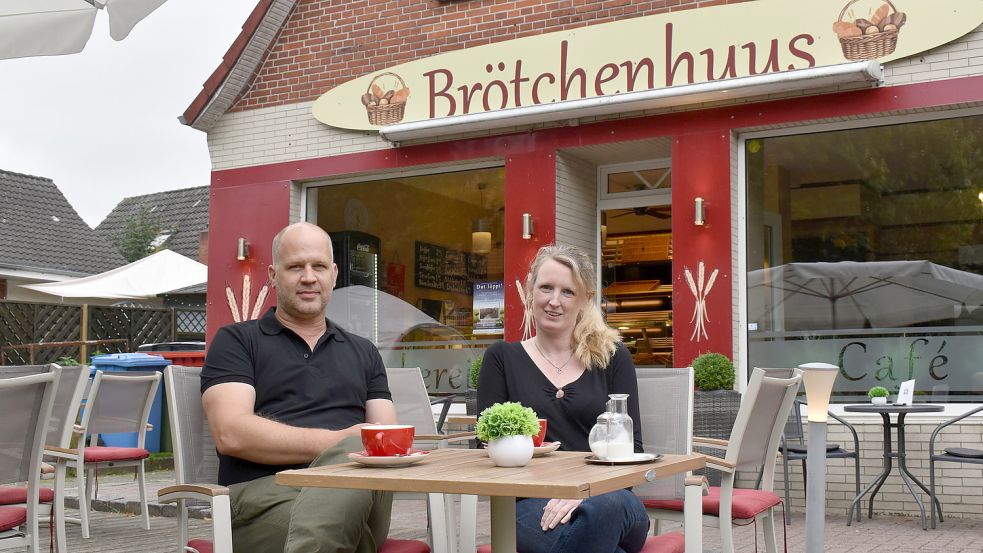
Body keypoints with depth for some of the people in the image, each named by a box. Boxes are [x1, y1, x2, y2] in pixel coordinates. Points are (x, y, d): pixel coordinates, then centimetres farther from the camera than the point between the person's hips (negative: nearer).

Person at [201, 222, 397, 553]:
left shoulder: (363, 352, 27)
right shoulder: (236, 341, 14)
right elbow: (231, 433, -3)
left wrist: (348, 451, -9)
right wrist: (335, 443, -12)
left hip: (355, 488, 4)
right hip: (263, 491, -4)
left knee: (359, 454, -36)